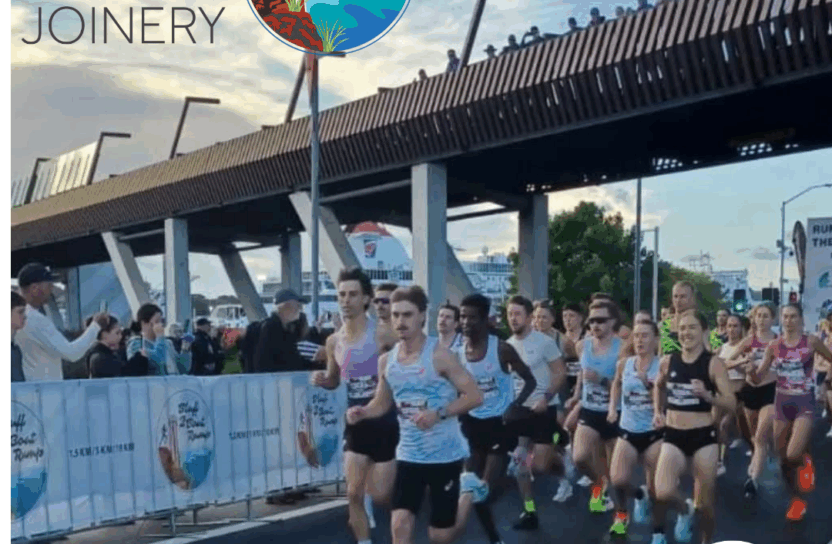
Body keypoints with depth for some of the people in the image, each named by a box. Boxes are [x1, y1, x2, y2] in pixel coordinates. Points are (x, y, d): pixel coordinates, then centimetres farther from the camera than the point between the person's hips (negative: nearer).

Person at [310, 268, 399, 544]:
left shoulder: (381, 335, -15)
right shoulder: (333, 341, 2)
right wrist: (321, 380, -5)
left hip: (385, 422, -4)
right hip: (355, 424, 4)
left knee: (381, 496, 2)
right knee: (353, 494, 2)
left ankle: (368, 496, 38)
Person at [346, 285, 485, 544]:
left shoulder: (440, 355, -15)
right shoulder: (386, 360, 1)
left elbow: (475, 396, -14)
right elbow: (382, 403, 14)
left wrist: (439, 414, -28)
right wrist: (362, 412, -8)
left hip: (445, 453, -4)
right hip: (409, 454, 4)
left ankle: (470, 490, 36)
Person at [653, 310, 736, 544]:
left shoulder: (714, 363, -8)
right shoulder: (667, 362, 2)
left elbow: (731, 404, -12)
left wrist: (706, 395, -29)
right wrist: (657, 412, 12)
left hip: (704, 437, -2)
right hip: (673, 436, 2)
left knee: (705, 504, 7)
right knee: (663, 495, -18)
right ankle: (685, 510, 17)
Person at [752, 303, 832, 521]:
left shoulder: (811, 341, -6)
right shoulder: (774, 346, 1)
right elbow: (758, 378, 0)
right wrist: (750, 368, -21)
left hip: (804, 403, -3)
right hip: (782, 402, 3)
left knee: (793, 455, -21)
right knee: (783, 458, 8)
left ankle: (806, 461, 16)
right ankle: (797, 500, 27)